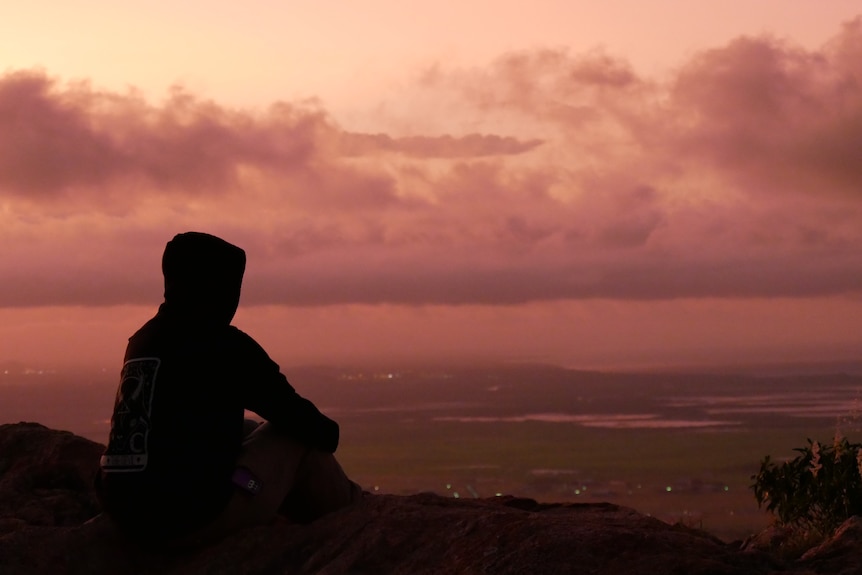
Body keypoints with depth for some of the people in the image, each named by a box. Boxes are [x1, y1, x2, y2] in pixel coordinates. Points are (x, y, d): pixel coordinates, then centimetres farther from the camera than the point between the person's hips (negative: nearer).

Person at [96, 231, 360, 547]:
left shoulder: (144, 340, 13)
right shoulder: (221, 343, -9)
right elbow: (290, 412, -2)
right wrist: (327, 431, 21)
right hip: (196, 516, -8)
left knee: (244, 431, 28)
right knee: (298, 438, 11)